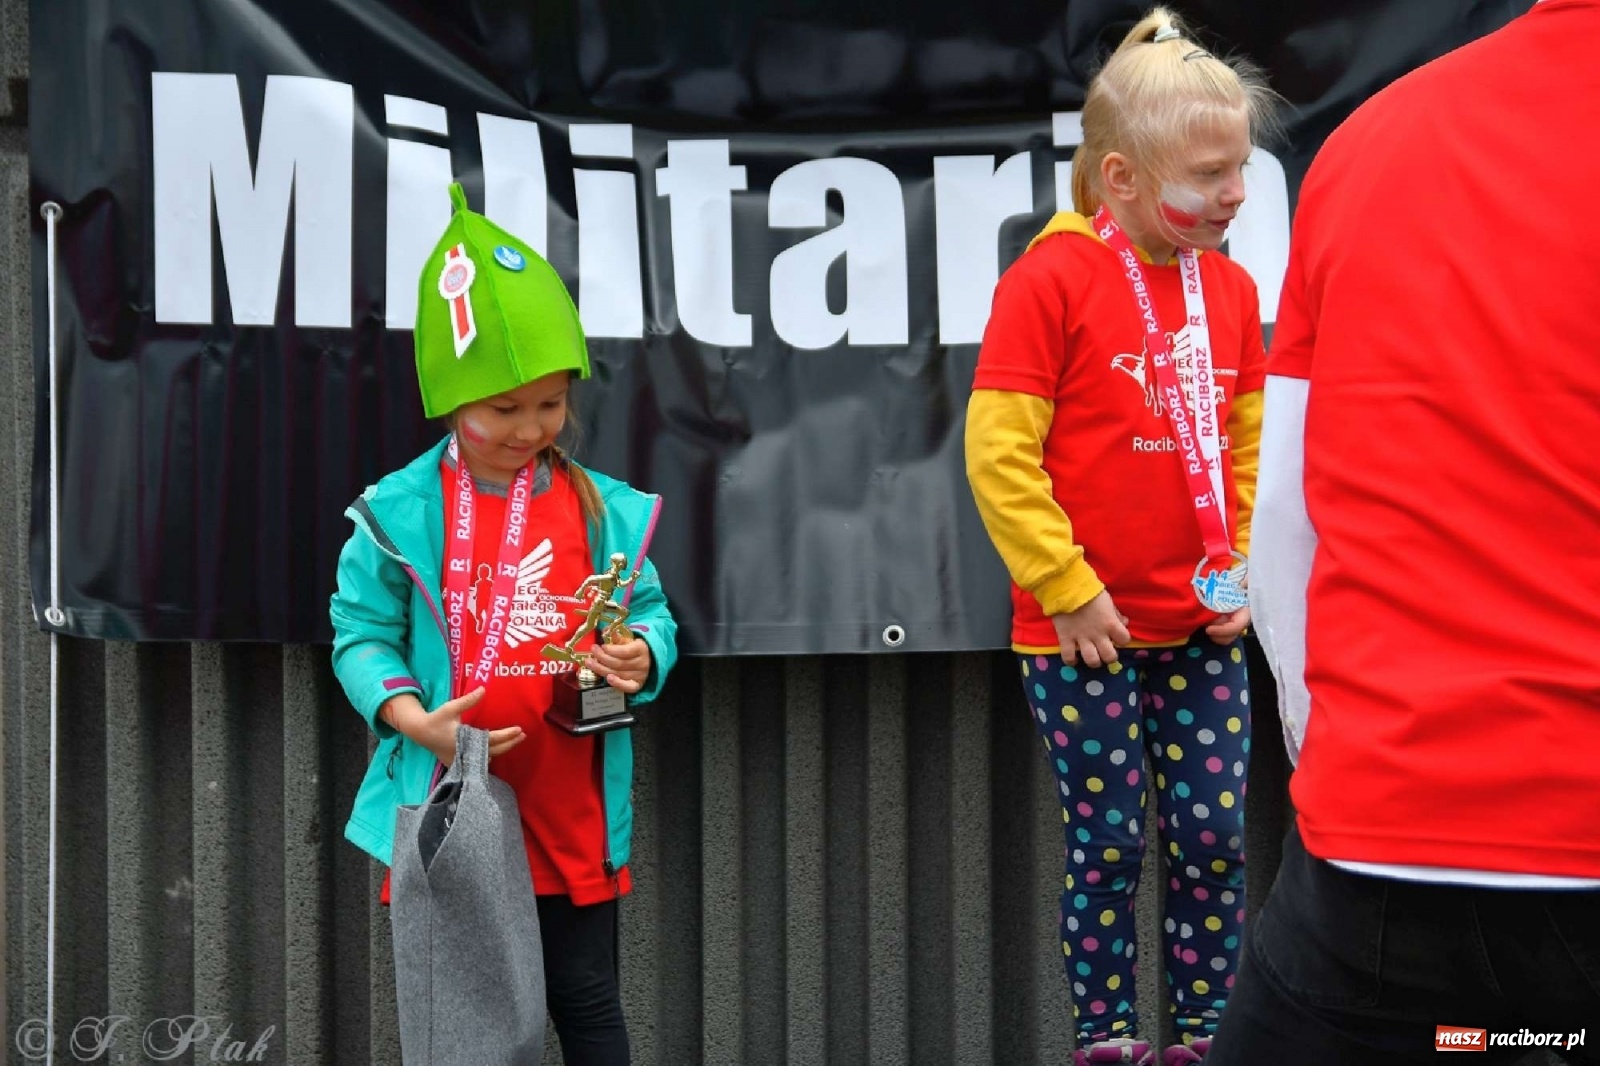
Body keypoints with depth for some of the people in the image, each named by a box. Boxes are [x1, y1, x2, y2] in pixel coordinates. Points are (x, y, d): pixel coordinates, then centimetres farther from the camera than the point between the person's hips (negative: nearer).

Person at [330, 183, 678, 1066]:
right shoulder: (399, 511, -6)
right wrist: (413, 719, -18)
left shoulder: (603, 509, 1)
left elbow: (649, 615, 7)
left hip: (572, 816, 1)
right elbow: (361, 634, -3)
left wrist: (640, 659, -16)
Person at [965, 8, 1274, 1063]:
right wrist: (1068, 588, -13)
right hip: (1082, 629, -5)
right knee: (1107, 842, 3)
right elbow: (1000, 457, -14)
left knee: (1215, 835, 6)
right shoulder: (1051, 282, -12)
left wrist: (1244, 568, 4)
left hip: (1202, 630, 5)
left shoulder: (1230, 288, 5)